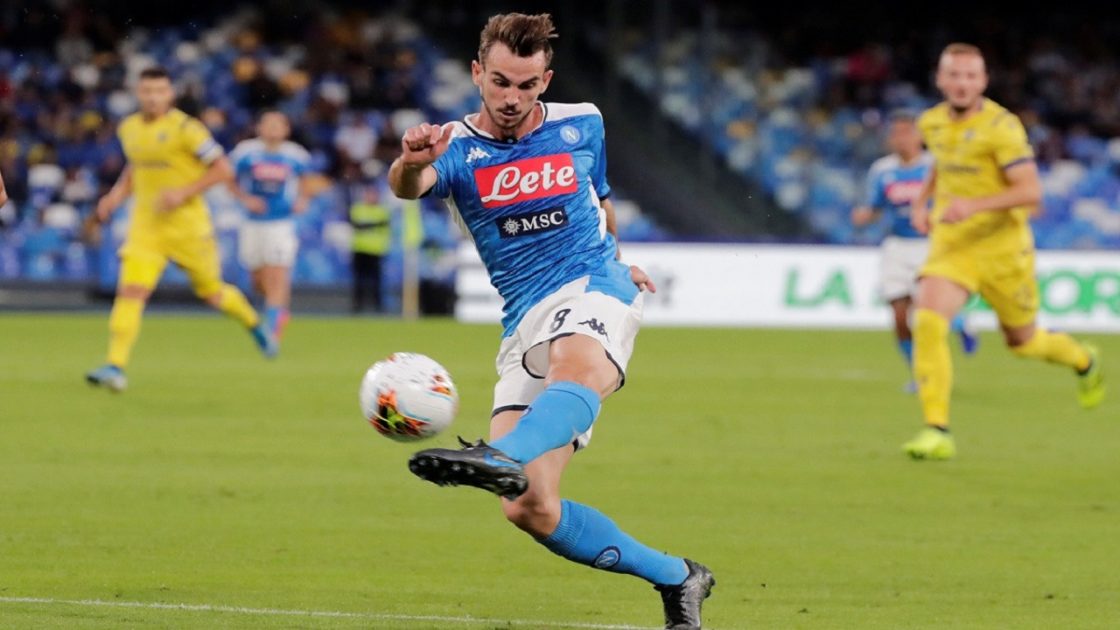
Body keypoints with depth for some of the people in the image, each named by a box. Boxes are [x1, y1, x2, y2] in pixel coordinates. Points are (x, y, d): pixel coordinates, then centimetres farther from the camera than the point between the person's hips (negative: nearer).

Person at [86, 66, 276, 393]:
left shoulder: (185, 128, -12)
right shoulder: (128, 129, 6)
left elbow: (223, 169, -10)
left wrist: (184, 192, -20)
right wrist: (117, 195, 8)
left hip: (187, 223, -3)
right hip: (145, 225, 3)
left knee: (212, 293, 12)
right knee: (130, 291, -15)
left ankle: (255, 324, 43)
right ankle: (115, 367, -20)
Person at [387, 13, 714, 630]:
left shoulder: (581, 124, 9)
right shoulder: (456, 148, 0)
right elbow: (410, 185, -24)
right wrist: (411, 164, -48)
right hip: (524, 320, 2)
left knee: (576, 368, -41)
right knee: (527, 508, -11)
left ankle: (502, 459, -72)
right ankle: (676, 579, 5)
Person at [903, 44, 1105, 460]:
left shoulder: (1001, 126, -17)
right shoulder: (932, 123, 3)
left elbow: (1031, 191, -22)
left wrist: (975, 205, -34)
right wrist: (921, 202, 10)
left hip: (1002, 248, -4)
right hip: (950, 246, 4)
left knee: (1022, 341, 13)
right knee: (927, 321, -22)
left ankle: (1083, 360, 49)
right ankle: (937, 431, -21)